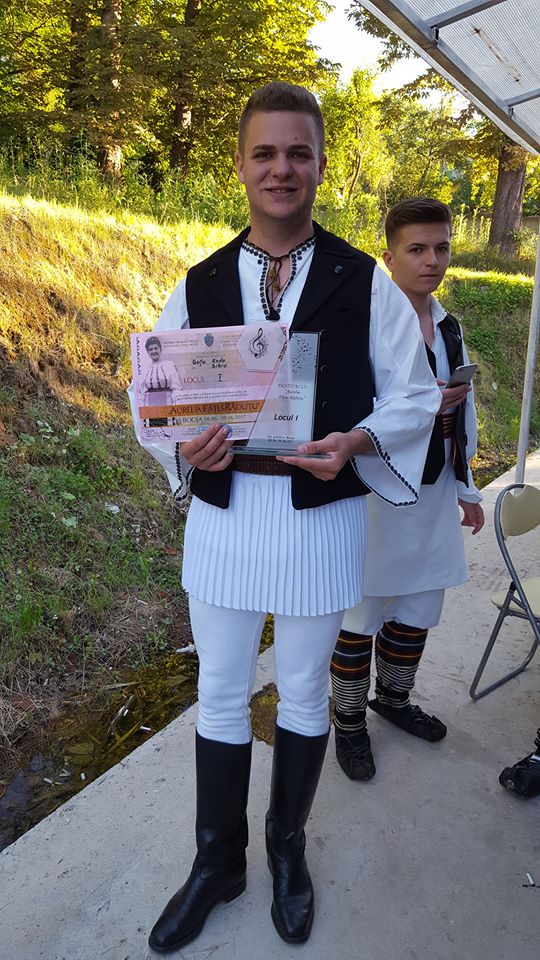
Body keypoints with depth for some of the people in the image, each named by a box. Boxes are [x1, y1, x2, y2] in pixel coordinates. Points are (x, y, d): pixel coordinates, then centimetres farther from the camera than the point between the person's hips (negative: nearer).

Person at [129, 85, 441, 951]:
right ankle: (217, 863, 40)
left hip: (323, 516, -1)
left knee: (304, 693, 17)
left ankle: (287, 850, 44)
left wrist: (358, 440, -21)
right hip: (223, 513, 2)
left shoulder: (365, 284, -3)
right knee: (221, 695, 15)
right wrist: (186, 447, -17)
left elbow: (413, 397, 0)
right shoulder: (197, 287, 2)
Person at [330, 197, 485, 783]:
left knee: (417, 610, 19)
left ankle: (394, 698, 45)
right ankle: (349, 723, 30)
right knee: (361, 615, 8)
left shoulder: (449, 328, 10)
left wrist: (467, 487, 19)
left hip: (433, 493, 7)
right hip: (377, 493, -7)